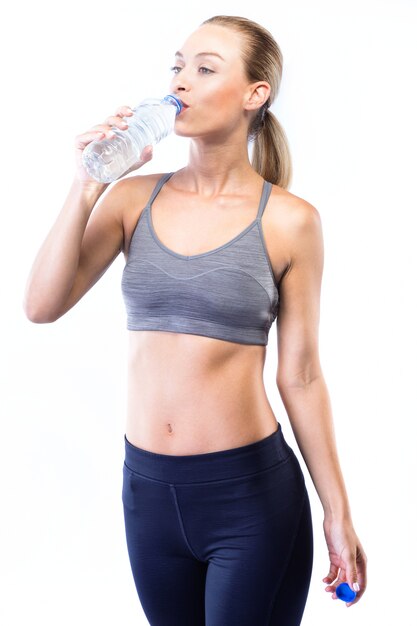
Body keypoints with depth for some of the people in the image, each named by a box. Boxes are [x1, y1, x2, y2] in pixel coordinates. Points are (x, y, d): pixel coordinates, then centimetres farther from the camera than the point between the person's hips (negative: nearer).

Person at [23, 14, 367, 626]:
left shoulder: (289, 219, -7)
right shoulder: (134, 196, 1)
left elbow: (300, 376, -3)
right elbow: (42, 306, -7)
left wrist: (338, 514, 0)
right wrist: (85, 190, -15)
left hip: (251, 492, -3)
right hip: (147, 486, 3)